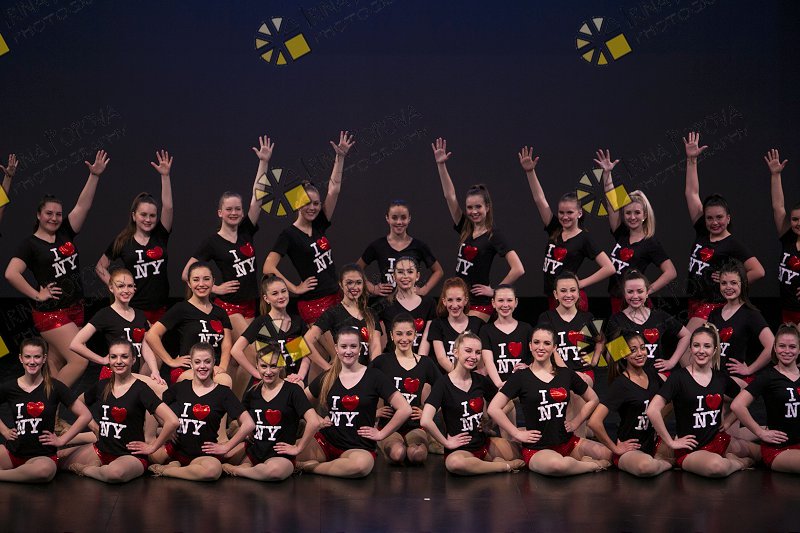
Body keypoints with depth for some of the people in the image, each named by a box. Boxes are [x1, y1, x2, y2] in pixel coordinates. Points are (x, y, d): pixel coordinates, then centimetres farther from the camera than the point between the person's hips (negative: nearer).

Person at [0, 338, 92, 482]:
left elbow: (85, 415, 0)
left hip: (42, 456, -1)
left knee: (45, 470, -38)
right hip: (13, 452, 1)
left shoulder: (54, 387, -2)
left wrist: (61, 439, -2)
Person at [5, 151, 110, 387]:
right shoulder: (30, 244, -6)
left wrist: (94, 176, -9)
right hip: (50, 313, -6)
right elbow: (11, 273, -16)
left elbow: (83, 205, 0)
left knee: (56, 363, 11)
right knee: (79, 361, -14)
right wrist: (37, 295, -13)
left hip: (75, 309, 6)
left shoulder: (65, 233, 8)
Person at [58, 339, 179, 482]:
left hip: (131, 455, -5)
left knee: (116, 472, -39)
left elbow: (172, 421, -21)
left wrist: (152, 447, -13)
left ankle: (85, 470, -7)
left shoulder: (140, 389, -12)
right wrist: (95, 428, 12)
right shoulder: (102, 386, 4)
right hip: (101, 450, 5)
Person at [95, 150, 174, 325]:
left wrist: (165, 175, -15)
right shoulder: (122, 241, 3)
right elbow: (100, 267, 13)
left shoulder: (160, 235, 6)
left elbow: (168, 207, -7)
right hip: (133, 309, -2)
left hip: (159, 309, 2)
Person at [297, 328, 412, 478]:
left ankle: (309, 467, -17)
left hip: (359, 447, -2)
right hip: (326, 441, 2)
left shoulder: (374, 377, -1)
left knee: (362, 463, -41)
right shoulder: (327, 378, 11)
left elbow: (405, 410, -6)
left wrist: (381, 433, -4)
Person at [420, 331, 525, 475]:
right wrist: (446, 442, -14)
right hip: (460, 450, -4)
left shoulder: (481, 380, 6)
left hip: (485, 443, 4)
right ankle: (507, 466, -20)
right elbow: (425, 421, -22)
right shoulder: (443, 384, -10)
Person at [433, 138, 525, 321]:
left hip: (479, 304, -6)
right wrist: (441, 164, -4)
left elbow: (518, 269, -19)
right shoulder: (465, 228, 7)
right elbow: (450, 196, 3)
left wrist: (495, 291, -10)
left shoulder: (494, 235, -11)